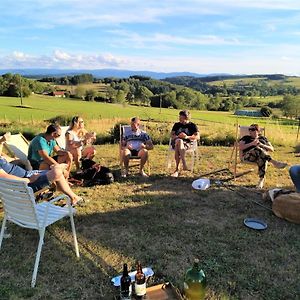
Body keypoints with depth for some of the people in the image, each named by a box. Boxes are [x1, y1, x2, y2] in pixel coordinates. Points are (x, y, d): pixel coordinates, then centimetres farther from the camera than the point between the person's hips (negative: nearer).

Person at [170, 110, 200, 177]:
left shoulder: (192, 125, 12)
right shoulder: (177, 125, 22)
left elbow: (198, 137, 0)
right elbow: (171, 135, 13)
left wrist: (187, 137, -15)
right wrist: (178, 136, -10)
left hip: (187, 143, -2)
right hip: (176, 141, 3)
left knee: (178, 147, -37)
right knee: (179, 141, -37)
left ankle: (177, 169, -39)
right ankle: (184, 163, -43)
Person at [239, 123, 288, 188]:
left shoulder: (263, 138, 26)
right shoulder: (245, 138, 20)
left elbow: (272, 149, 16)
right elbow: (240, 147, 2)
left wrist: (262, 145, -1)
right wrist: (252, 144, -8)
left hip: (263, 155, 2)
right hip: (247, 155, -2)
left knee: (262, 159, -38)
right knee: (258, 149, -36)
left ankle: (262, 179, -42)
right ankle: (274, 162, -43)